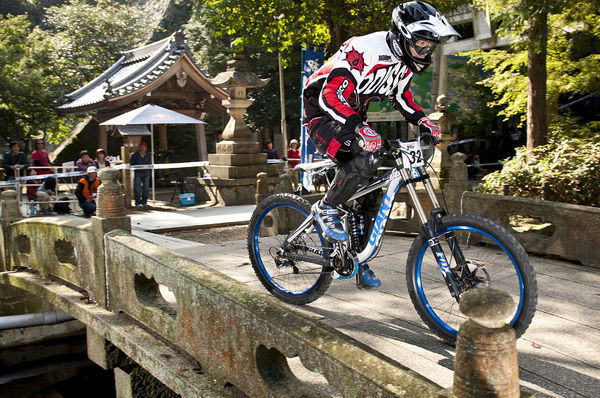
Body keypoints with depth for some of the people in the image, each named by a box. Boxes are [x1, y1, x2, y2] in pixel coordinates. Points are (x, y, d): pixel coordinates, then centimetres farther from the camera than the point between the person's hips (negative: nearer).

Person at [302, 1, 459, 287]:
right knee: (366, 160, -34)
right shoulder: (365, 51, -28)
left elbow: (401, 97, 17)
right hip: (322, 114, -8)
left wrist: (422, 121, 1)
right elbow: (330, 95, -34)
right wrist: (359, 127, -47)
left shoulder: (405, 60, -1)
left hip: (353, 119, 8)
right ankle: (325, 209, -9)